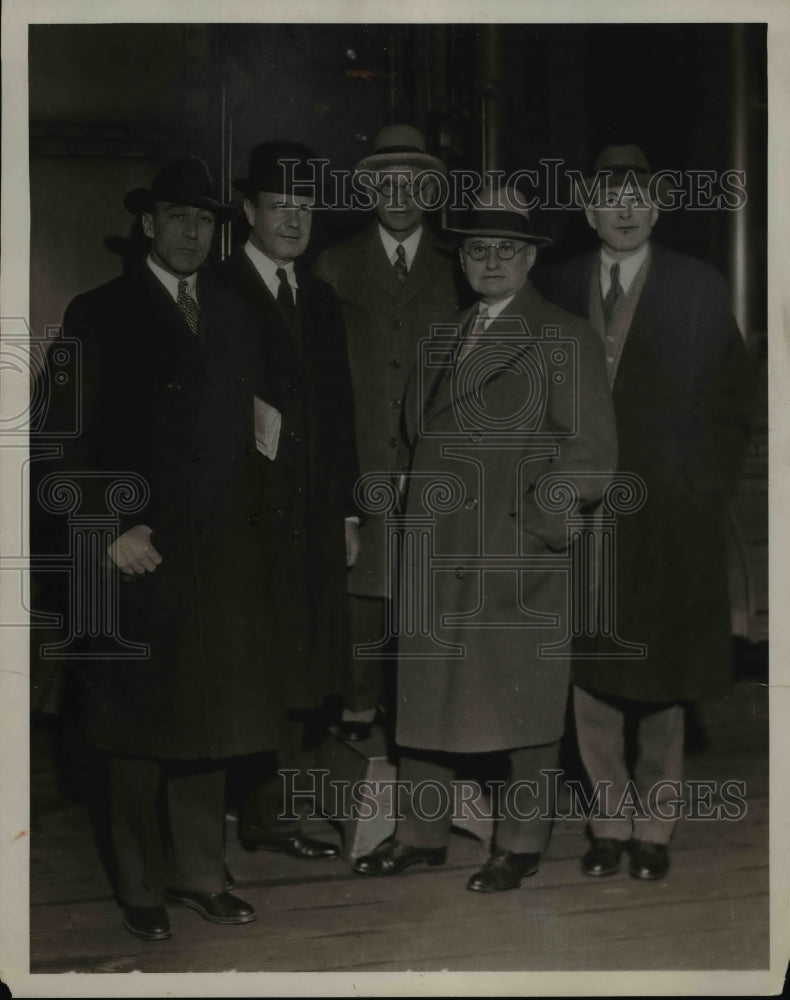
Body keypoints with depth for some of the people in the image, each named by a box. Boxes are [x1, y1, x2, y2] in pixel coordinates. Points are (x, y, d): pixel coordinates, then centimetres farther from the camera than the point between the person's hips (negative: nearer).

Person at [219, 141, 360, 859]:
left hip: (314, 519, 6)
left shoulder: (321, 301, 17)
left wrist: (348, 511, 14)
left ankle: (276, 809, 18)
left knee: (299, 672, 8)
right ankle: (263, 811, 9)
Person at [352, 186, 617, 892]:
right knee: (426, 693, 11)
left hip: (518, 556, -6)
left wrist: (534, 511, -16)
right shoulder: (447, 337, 18)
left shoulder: (565, 339, -2)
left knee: (523, 699, 3)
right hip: (439, 554, 6)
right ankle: (422, 834, 24)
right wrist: (424, 504, 8)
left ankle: (522, 844, 17)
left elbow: (593, 454, -7)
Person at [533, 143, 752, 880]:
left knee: (662, 677, 6)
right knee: (590, 676, 5)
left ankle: (653, 825, 20)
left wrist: (710, 489, -4)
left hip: (669, 514, -1)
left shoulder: (698, 289, 3)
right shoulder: (558, 290, 8)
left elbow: (729, 397, 4)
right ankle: (610, 822, 20)